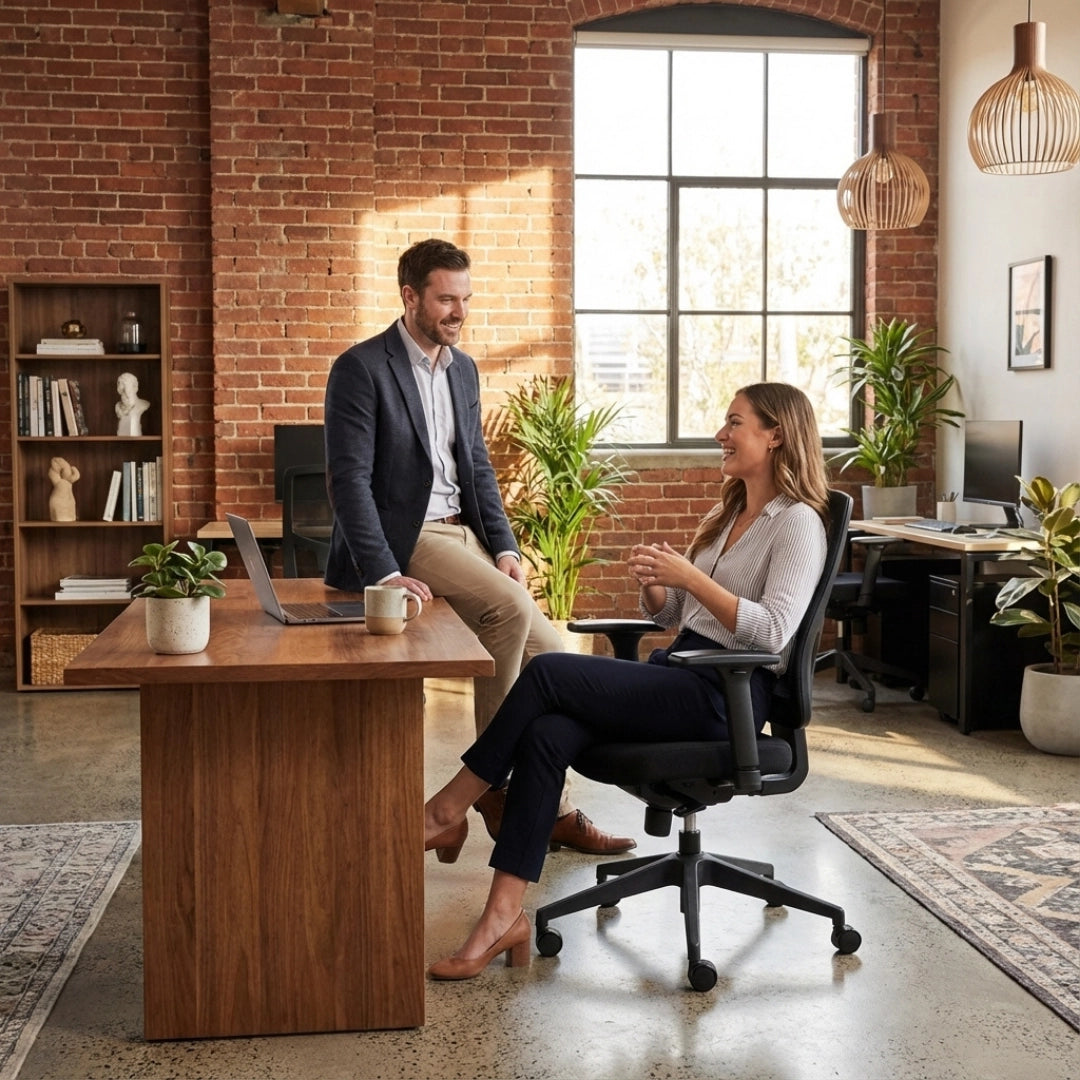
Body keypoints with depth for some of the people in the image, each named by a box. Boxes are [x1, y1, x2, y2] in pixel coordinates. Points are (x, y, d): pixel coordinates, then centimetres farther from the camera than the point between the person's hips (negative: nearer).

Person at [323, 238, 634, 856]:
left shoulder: (463, 369, 14)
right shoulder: (361, 369, -10)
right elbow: (349, 480, -16)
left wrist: (504, 546, 1)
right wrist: (386, 574, -26)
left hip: (462, 530, 8)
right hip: (404, 538, -8)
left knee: (547, 649, -4)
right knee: (508, 606, -29)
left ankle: (550, 808, 6)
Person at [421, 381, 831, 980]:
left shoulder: (798, 522, -5)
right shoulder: (727, 514, 22)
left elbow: (773, 631, -19)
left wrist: (689, 576, -20)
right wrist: (652, 583, 0)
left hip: (728, 693, -8)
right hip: (678, 669, 8)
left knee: (545, 673, -20)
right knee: (545, 735, -19)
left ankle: (448, 808, -5)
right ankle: (504, 915, -23)